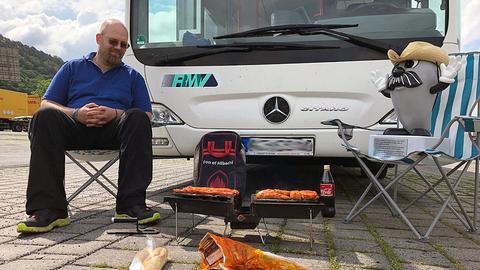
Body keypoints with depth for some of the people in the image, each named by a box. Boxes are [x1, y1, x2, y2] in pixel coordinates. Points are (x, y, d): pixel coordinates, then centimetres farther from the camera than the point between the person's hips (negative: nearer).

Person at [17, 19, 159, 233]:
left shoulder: (133, 76, 21)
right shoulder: (72, 68, 21)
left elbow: (146, 115, 10)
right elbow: (46, 104, 12)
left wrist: (115, 114, -9)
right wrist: (76, 113, -9)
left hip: (114, 130, 0)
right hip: (75, 127, 1)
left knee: (137, 118, -32)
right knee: (45, 116, -30)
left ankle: (132, 205, -38)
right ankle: (48, 209, -35)